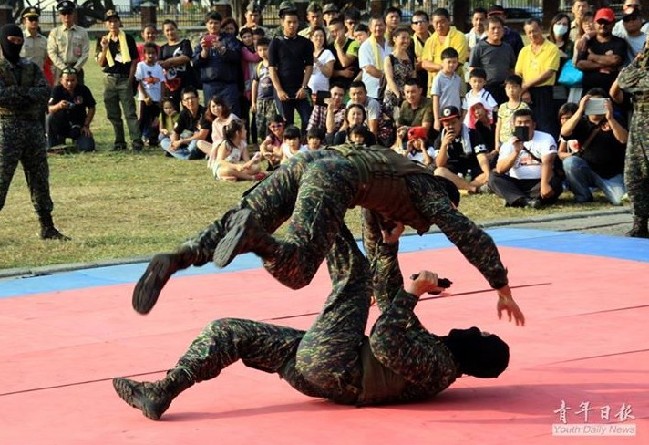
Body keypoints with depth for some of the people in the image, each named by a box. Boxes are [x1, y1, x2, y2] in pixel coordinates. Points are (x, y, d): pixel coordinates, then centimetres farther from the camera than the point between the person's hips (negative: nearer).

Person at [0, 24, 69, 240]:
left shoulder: (31, 68, 13)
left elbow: (45, 91, -2)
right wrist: (29, 95, -11)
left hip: (34, 126, 5)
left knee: (40, 178, 9)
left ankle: (47, 227, 16)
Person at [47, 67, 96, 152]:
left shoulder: (83, 90, -9)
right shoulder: (57, 90, -13)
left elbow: (92, 108, 4)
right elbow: (49, 109, -26)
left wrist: (86, 125, -3)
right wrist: (58, 106, -49)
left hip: (78, 125, 1)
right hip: (62, 125, -1)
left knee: (88, 147, -21)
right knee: (50, 117, -33)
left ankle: (77, 139, 17)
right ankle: (52, 146, -11)